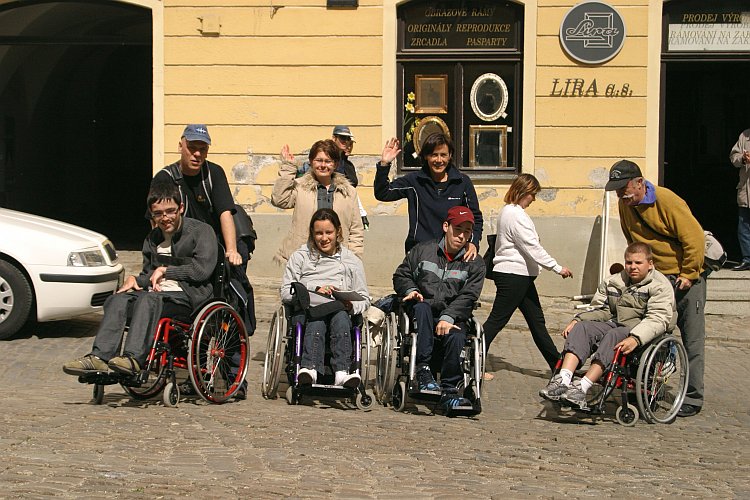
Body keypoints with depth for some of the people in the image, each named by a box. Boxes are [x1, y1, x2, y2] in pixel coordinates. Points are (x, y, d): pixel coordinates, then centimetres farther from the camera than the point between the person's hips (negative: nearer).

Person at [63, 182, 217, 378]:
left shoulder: (201, 231, 2)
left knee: (148, 299, -36)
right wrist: (135, 280, 5)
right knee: (116, 300, -22)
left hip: (190, 295, -6)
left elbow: (202, 269, -10)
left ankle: (133, 359, -50)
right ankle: (100, 357, -34)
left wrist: (166, 271, -6)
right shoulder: (152, 238, 23)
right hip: (160, 293, 7)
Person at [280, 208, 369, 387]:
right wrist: (315, 290, -8)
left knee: (340, 316, -36)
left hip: (340, 313, 1)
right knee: (316, 321, -37)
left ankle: (342, 371, -53)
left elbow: (364, 299, 17)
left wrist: (351, 305, -7)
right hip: (307, 311, -1)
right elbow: (286, 293, 8)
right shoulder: (299, 257, 19)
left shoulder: (352, 261, 22)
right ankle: (310, 368, -59)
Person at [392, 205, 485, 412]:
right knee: (422, 307, -36)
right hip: (421, 317, 0)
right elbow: (401, 275, 17)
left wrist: (448, 318, -18)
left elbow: (468, 296, -3)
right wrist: (410, 290, -6)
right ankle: (423, 372, -41)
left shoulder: (475, 264, 10)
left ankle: (449, 392, -26)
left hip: (453, 318, 0)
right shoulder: (422, 250, 14)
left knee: (456, 337, -35)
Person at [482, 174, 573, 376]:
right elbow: (532, 248, -19)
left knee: (536, 320, 11)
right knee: (497, 320, -6)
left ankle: (558, 364, 15)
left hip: (520, 276, 11)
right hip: (513, 275, -11)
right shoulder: (516, 215, -17)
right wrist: (557, 267, -14)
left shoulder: (508, 211, 15)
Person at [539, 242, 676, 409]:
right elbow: (599, 309, 18)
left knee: (614, 336, -36)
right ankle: (563, 380, -39)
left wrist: (635, 339, -34)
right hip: (614, 324, 6)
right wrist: (577, 320, -3)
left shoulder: (660, 286, -3)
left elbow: (658, 319, -17)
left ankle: (583, 387, -45)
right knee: (581, 328, -21)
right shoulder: (613, 282, 18)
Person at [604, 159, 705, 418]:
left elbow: (694, 237, -19)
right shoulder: (625, 205, 2)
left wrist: (688, 274, -16)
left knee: (692, 339, -4)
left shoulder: (667, 201, -20)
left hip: (684, 278, -7)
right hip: (654, 278, 7)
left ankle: (693, 397, -1)